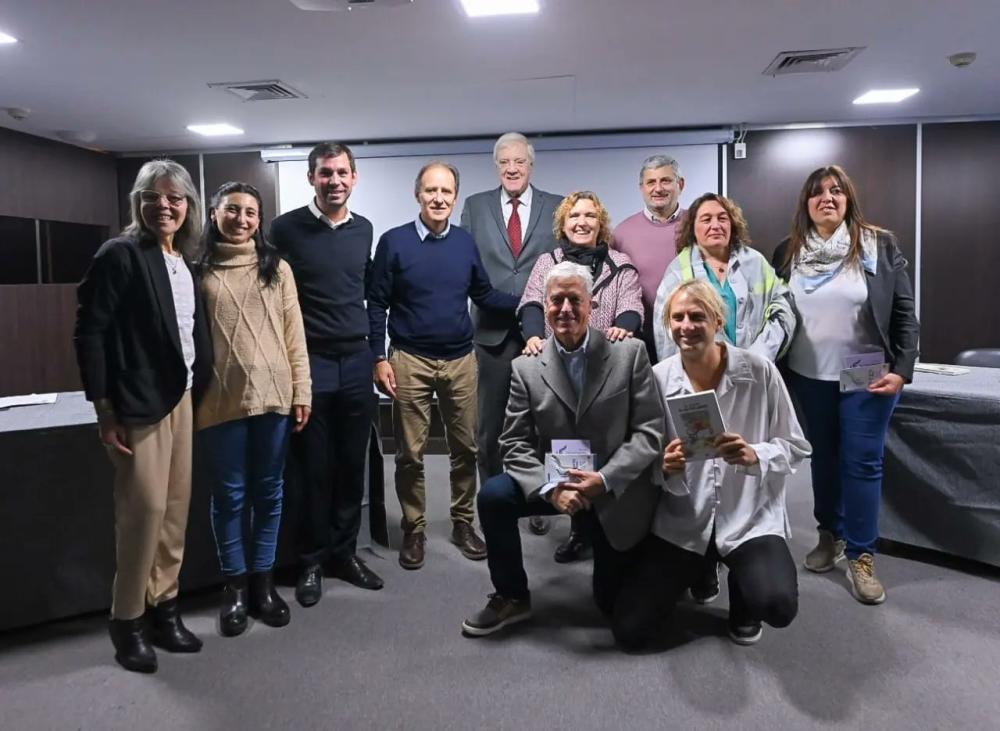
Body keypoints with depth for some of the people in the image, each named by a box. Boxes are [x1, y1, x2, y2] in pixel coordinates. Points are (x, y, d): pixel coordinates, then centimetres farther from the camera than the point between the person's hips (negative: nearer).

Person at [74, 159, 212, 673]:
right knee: (145, 507, -3)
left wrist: (197, 391, 8)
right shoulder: (120, 255, -9)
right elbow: (88, 331, -12)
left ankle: (163, 607, 24)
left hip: (181, 398, 7)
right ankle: (127, 619, 15)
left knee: (176, 506, 10)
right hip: (138, 401, -7)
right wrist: (104, 408, -14)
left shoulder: (185, 262, 11)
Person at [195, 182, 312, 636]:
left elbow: (293, 332, 5)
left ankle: (263, 582, 25)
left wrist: (301, 391, 1)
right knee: (229, 496, 8)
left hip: (273, 396, 2)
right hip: (220, 400, -1)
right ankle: (235, 587, 22)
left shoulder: (276, 267, 7)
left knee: (268, 493, 11)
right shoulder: (200, 270, 3)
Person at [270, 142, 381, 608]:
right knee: (314, 468, 4)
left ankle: (344, 552, 24)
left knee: (352, 464, 9)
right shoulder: (286, 229, -5)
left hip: (356, 361, 4)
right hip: (309, 362, -4)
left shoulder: (363, 230, 9)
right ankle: (311, 560, 19)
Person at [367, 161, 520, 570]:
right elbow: (376, 304, -3)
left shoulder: (465, 242, 4)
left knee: (465, 447, 11)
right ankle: (413, 531, 20)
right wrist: (379, 358, -8)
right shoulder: (394, 242, -5)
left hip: (460, 360, 3)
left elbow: (484, 296, 10)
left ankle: (463, 523, 27)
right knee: (410, 453, 5)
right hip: (410, 361, -3)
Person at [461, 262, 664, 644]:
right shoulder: (527, 368, -6)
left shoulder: (629, 353, -10)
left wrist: (604, 480, -25)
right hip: (554, 484, 2)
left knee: (622, 613, 6)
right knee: (493, 496, -26)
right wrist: (551, 488, -25)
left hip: (617, 491, -1)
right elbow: (515, 444, -8)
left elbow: (650, 432, -12)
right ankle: (512, 597, -1)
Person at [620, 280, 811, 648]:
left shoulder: (760, 371, -9)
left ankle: (743, 596, 14)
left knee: (778, 606, -28)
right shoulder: (657, 378, -6)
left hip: (751, 517, -1)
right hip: (681, 522, 2)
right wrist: (666, 468, -23)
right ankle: (698, 571, 29)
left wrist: (753, 455, -23)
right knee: (632, 630, -3)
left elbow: (795, 448, -2)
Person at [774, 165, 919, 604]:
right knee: (824, 457, 14)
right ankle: (830, 535, 31)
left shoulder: (879, 246, -4)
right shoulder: (789, 252, 3)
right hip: (810, 377, 3)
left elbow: (904, 313, -3)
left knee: (863, 463, 1)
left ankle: (861, 558, 11)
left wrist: (901, 370, -10)